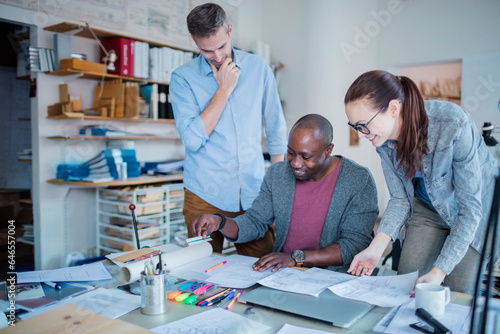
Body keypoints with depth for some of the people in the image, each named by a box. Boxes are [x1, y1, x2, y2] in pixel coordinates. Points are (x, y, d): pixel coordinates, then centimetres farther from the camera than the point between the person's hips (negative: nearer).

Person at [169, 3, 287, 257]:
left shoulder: (258, 68, 5)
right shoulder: (183, 78, -2)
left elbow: (276, 128, 12)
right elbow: (193, 139, -15)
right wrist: (224, 89, -12)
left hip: (254, 192, 2)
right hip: (206, 197, -2)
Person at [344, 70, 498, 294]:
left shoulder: (454, 126, -33)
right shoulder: (383, 138, -17)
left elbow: (470, 208, -27)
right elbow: (400, 199, -8)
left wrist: (439, 271, -31)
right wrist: (375, 248, -21)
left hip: (479, 209, -4)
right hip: (428, 209, 4)